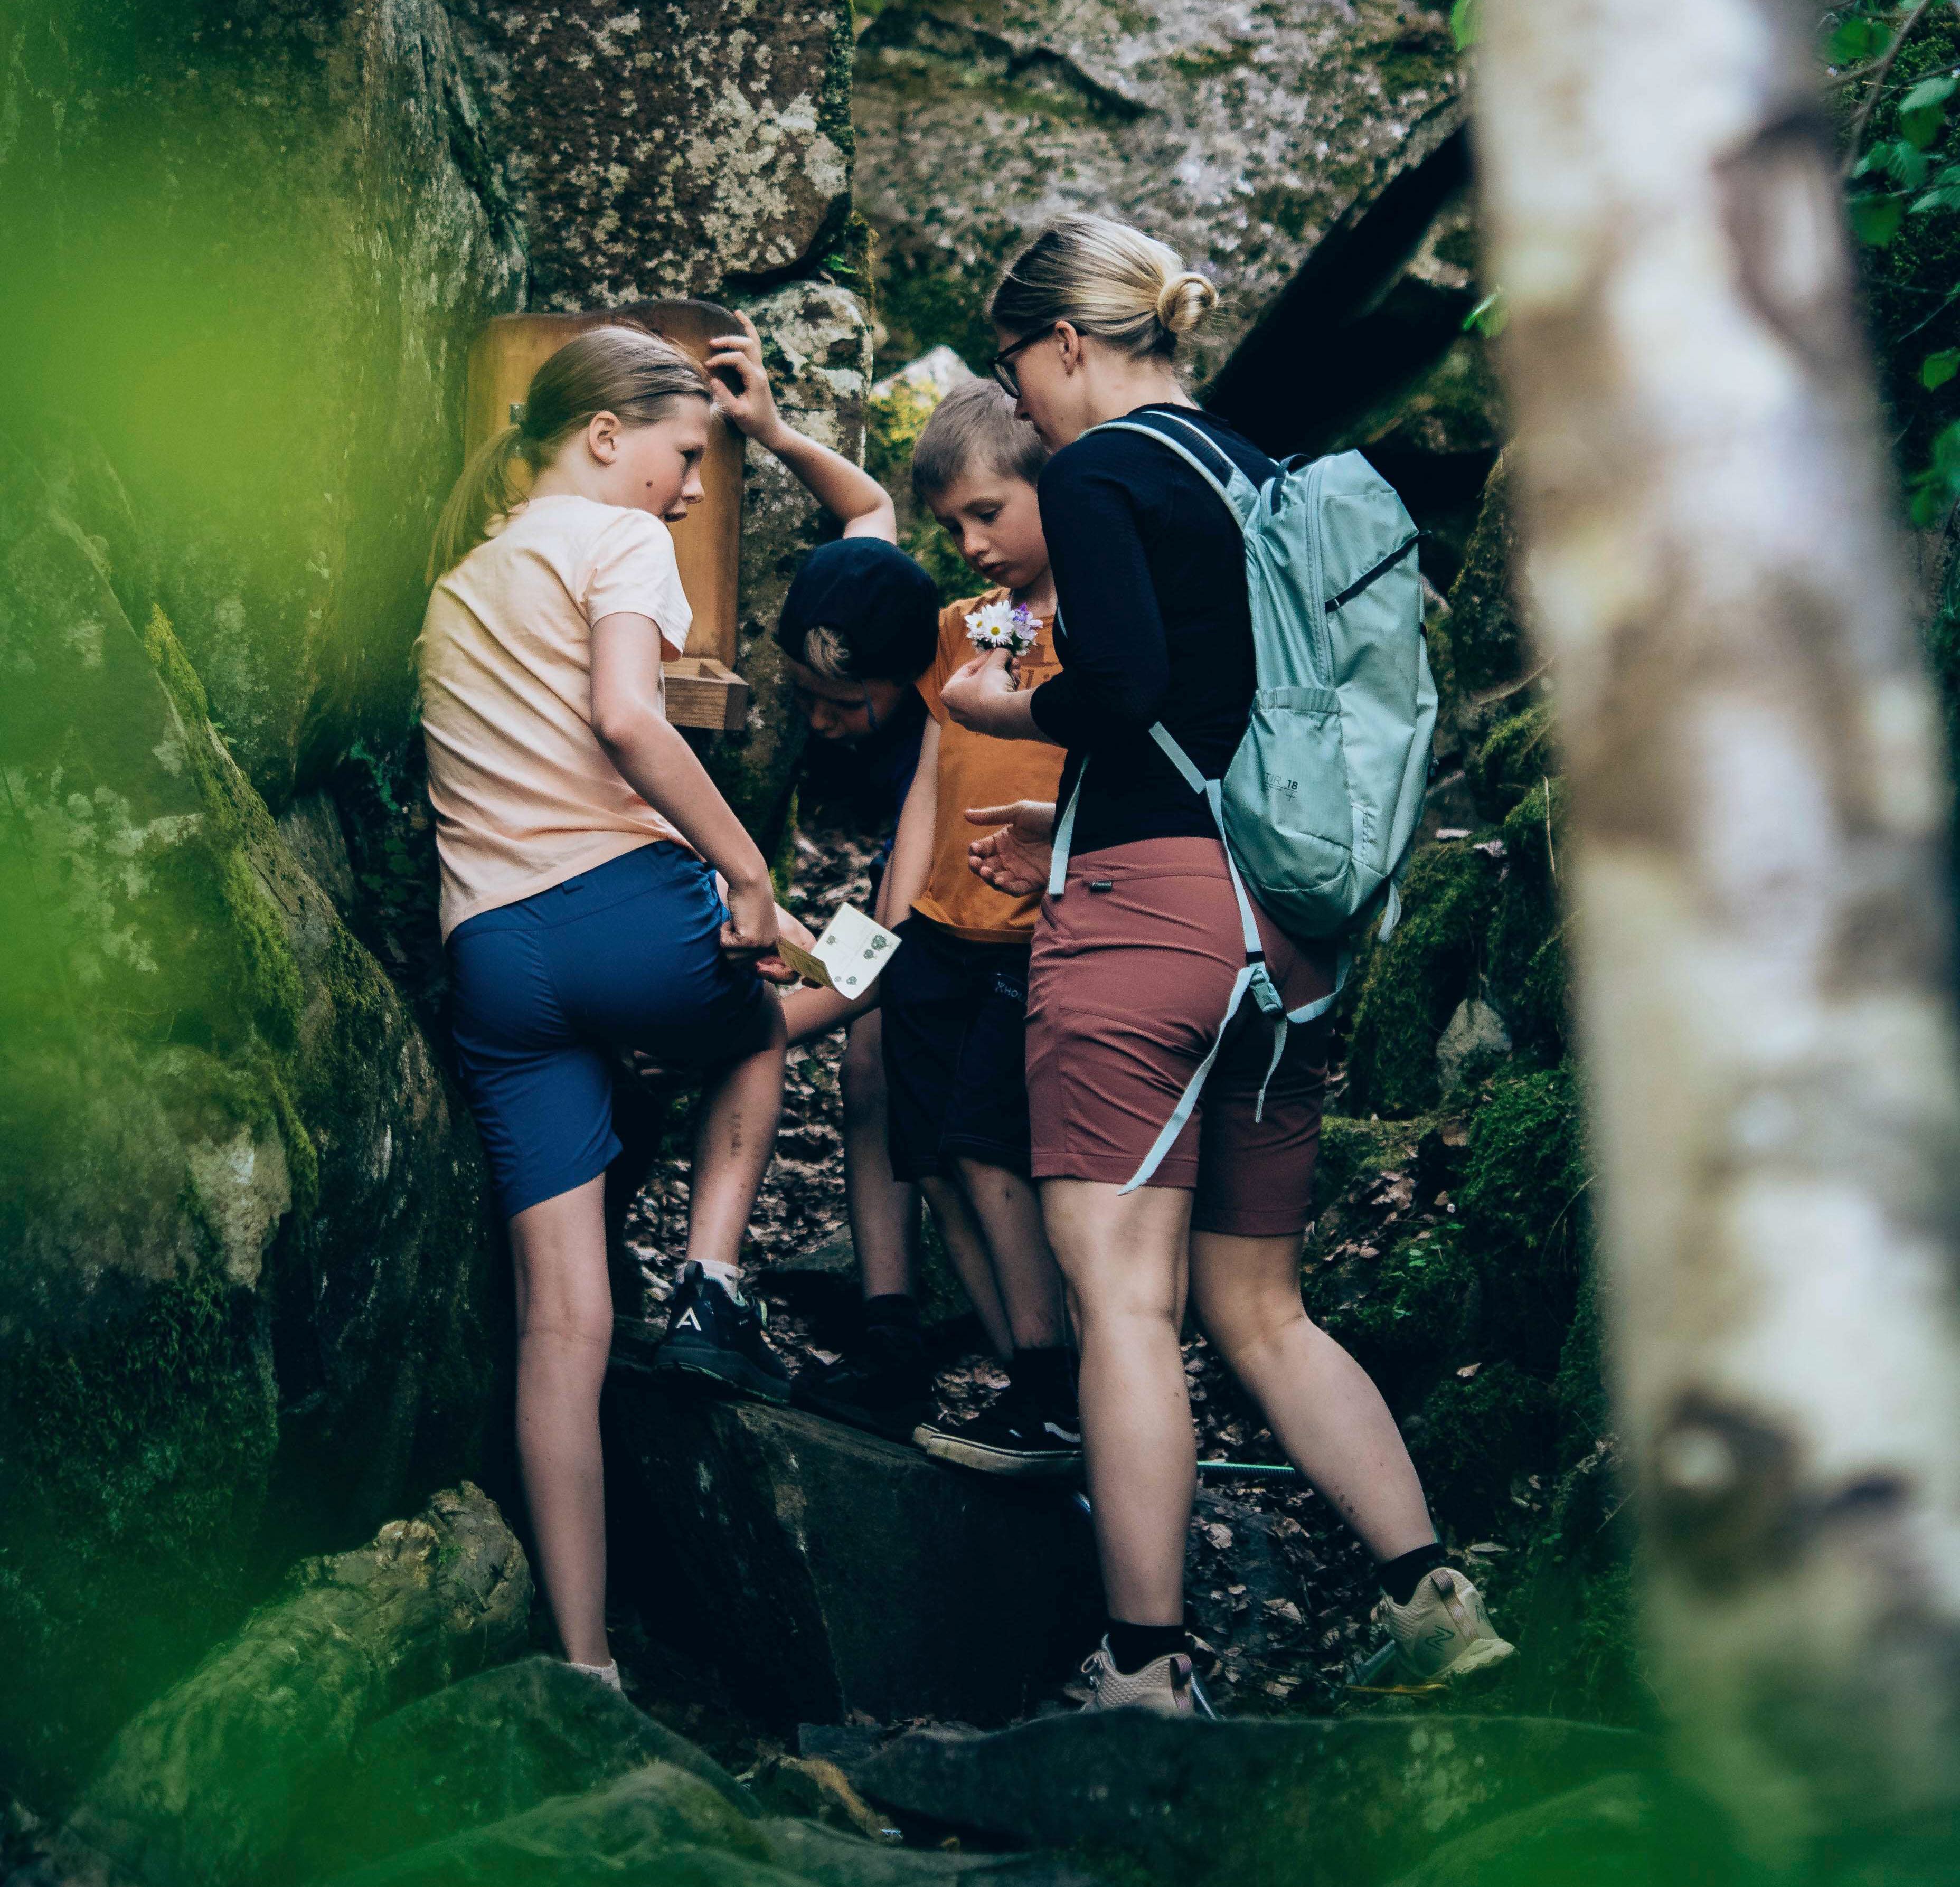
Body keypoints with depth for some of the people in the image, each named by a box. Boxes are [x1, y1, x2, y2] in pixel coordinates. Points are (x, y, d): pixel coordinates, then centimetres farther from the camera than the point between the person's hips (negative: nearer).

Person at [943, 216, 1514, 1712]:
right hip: (1290, 924, 8)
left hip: (1148, 907, -8)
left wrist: (1006, 713, 1)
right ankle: (1432, 1596, 3)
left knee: (1122, 1299, -6)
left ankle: (1147, 1672, -6)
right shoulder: (1269, 476, 19)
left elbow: (1121, 679, -19)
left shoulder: (1099, 473, -3)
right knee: (1261, 1309, 13)